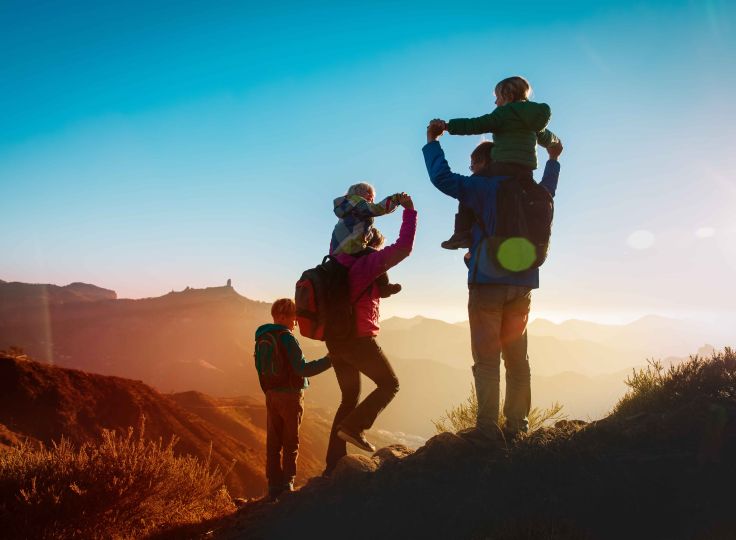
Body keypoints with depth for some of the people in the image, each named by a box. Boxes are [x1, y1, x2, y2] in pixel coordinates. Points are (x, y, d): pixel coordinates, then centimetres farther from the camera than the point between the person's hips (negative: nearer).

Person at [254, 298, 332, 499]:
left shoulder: (261, 338, 8)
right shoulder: (286, 337, -16)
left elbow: (262, 368, 13)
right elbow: (302, 369, -21)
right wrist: (329, 360, -18)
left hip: (271, 395, 7)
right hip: (290, 394, -7)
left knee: (273, 442, 9)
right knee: (291, 443, 4)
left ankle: (274, 486, 13)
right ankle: (286, 485, 6)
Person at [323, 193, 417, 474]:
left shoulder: (340, 264, 11)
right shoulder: (367, 263, -9)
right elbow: (403, 248, -18)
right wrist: (409, 211, -9)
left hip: (335, 340, 8)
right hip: (358, 340, -8)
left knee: (349, 397, 16)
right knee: (389, 384, 8)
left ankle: (334, 462, 15)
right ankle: (353, 427, -7)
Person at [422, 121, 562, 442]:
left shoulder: (482, 188, -4)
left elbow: (442, 178, -14)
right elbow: (547, 192, 37)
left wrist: (432, 141, 0)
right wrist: (553, 161, 51)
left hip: (488, 281, -5)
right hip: (522, 284, 6)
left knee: (486, 360, -3)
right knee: (517, 358, 9)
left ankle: (487, 428, -5)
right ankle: (516, 427, 10)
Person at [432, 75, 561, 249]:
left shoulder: (504, 113, 0)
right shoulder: (534, 116, 21)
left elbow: (476, 125, -12)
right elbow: (546, 139, 36)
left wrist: (448, 126, -14)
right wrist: (556, 141, 59)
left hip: (504, 167, -7)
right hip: (526, 171, 7)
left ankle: (462, 233, -9)